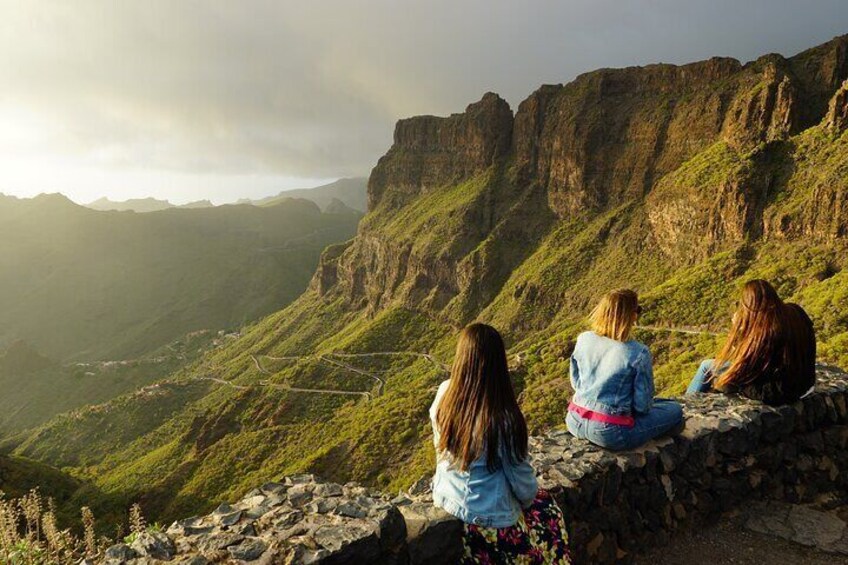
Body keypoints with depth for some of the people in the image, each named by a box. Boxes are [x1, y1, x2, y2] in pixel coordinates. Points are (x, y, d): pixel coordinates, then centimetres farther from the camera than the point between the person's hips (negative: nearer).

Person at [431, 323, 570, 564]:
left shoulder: (444, 393, -16)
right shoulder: (503, 418, -30)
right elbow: (520, 475, -15)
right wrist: (529, 498, 7)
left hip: (444, 501, 5)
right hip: (490, 520, -5)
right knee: (548, 510, 24)